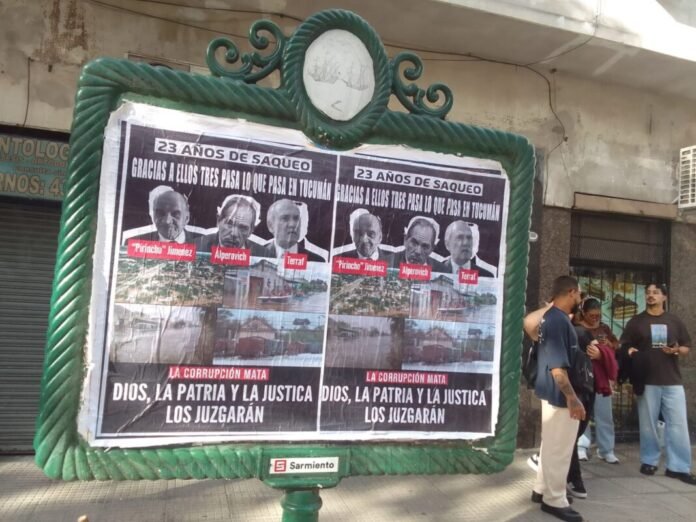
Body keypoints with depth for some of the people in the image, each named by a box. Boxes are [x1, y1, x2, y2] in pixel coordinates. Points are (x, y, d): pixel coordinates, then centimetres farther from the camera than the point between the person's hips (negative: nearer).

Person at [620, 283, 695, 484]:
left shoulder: (674, 321, 10)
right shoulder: (636, 322, 6)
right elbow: (624, 347, 6)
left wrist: (677, 350, -10)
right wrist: (630, 352, -16)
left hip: (672, 381, 1)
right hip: (647, 381, -1)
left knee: (678, 425, 0)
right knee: (648, 424, 7)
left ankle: (678, 467, 8)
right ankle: (649, 461, 20)